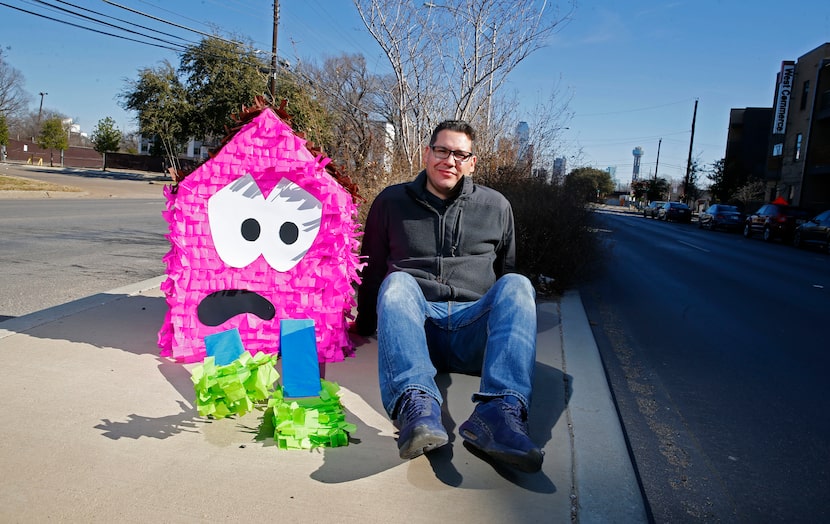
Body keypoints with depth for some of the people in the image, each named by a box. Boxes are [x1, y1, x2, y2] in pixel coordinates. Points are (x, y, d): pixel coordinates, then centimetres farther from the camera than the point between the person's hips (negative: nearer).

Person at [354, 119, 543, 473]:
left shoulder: (496, 207, 18)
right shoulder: (391, 202, 14)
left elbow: (506, 271, 28)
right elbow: (371, 270, 19)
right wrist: (364, 329, 17)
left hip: (473, 328, 1)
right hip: (415, 324, -1)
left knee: (517, 285, -28)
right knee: (397, 282, -32)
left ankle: (498, 413, -47)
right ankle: (415, 407, -53)